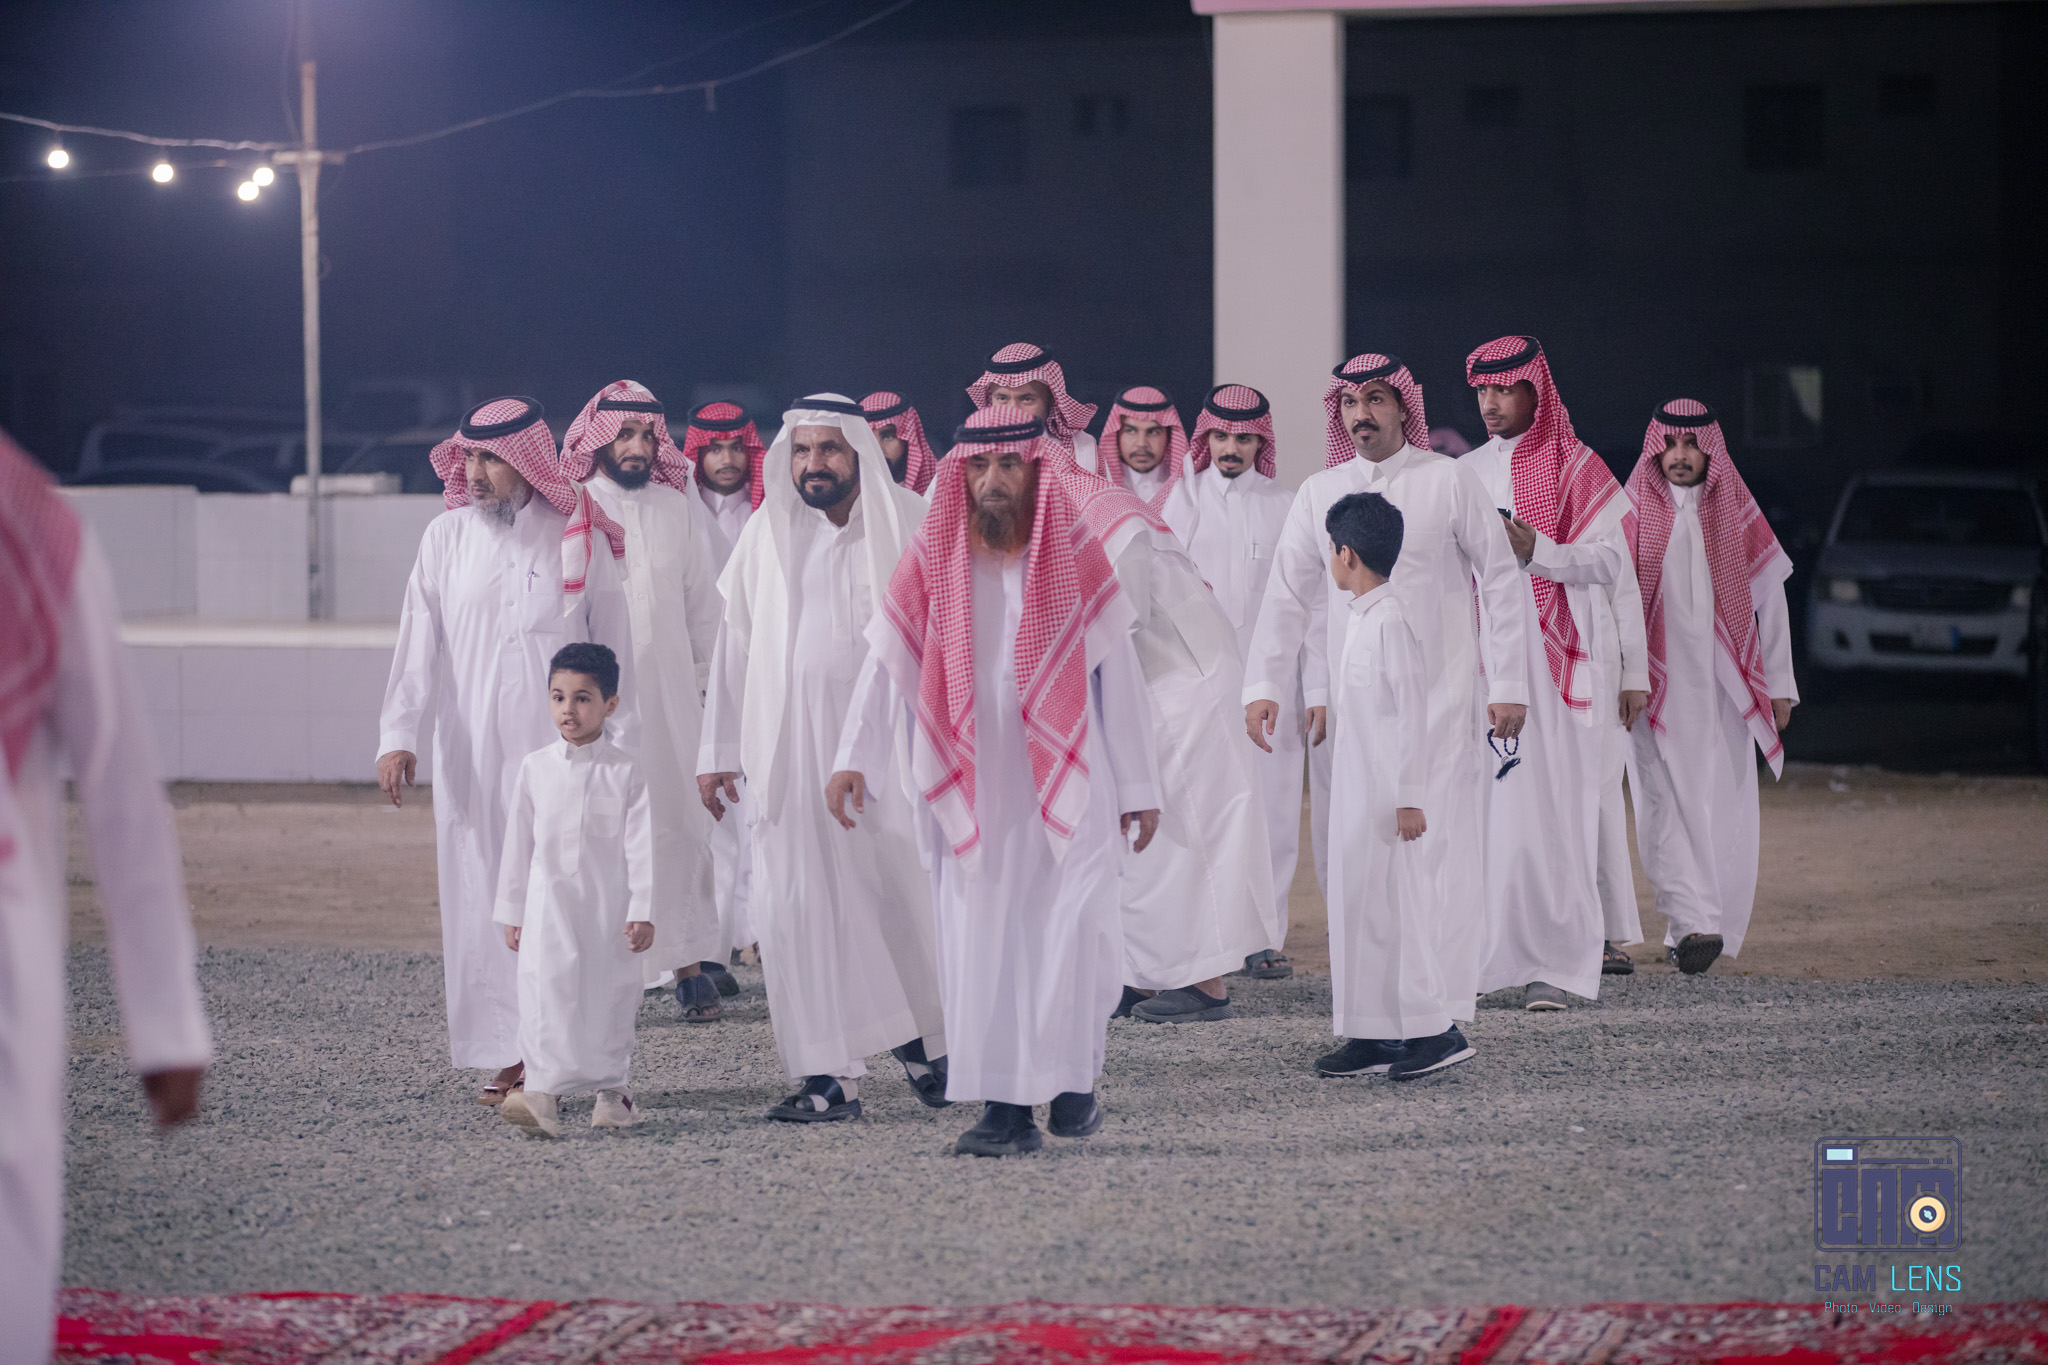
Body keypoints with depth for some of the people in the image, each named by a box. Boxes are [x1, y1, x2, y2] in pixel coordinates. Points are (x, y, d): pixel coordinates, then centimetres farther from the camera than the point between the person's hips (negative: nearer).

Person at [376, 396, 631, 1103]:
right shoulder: (447, 536, 6)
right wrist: (398, 735, -9)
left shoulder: (580, 538, 3)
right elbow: (418, 642, 2)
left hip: (561, 750, -2)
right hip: (473, 758, 2)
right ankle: (512, 1057, 3)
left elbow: (614, 647, 8)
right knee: (487, 899, -1)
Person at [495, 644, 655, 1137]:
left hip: (608, 907, -1)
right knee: (545, 990, -13)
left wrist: (644, 912, -8)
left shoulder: (624, 772, -1)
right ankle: (542, 1093, -19)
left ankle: (610, 1089, 21)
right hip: (548, 906, 1)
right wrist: (513, 912, 9)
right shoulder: (535, 768, 5)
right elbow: (518, 842, 9)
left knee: (609, 998, 5)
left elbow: (642, 846, -2)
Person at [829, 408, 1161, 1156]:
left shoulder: (1078, 556, 2)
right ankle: (1006, 1105, 4)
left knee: (1073, 934, -10)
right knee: (982, 945, -1)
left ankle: (1074, 1072, 13)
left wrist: (1138, 786, 4)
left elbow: (1117, 672, 4)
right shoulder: (933, 561, 2)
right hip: (972, 789, 1)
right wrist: (853, 759, -13)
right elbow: (885, 664, -1)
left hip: (1068, 782, -1)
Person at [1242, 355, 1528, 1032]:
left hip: (1439, 694, -3)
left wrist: (1507, 684, -2)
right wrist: (1263, 686, -2)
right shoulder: (1318, 492, 10)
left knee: (1439, 844, -10)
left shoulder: (1448, 480, 1)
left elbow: (1500, 580, 3)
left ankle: (1440, 1011, -10)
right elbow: (1288, 594, 9)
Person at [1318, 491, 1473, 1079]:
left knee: (1393, 903, -8)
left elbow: (1414, 710, -18)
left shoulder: (1390, 621, -16)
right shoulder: (1355, 616, 13)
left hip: (1389, 790, -10)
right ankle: (1372, 1037, 11)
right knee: (1355, 901, 8)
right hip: (1356, 788, 10)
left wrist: (1410, 797, -19)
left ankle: (1434, 1031, -3)